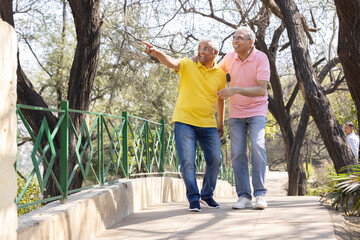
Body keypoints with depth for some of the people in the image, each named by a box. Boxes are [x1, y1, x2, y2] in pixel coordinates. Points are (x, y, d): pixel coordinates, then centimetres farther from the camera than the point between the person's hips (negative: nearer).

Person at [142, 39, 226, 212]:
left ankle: (207, 196, 21)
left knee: (215, 160, 1)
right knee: (187, 161, -8)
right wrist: (155, 52, -41)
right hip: (184, 122, -3)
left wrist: (221, 123, 22)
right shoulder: (188, 65, -1)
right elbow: (170, 62, -21)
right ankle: (193, 199, 4)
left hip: (208, 124, 3)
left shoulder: (220, 75, 7)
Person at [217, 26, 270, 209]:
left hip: (257, 110, -4)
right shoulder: (230, 57, 0)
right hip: (236, 113, 4)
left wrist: (236, 89, -32)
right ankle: (244, 196, -1)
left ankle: (260, 194, -16)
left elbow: (262, 90, -22)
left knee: (257, 146, -21)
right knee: (237, 153, -5)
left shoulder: (260, 58, -14)